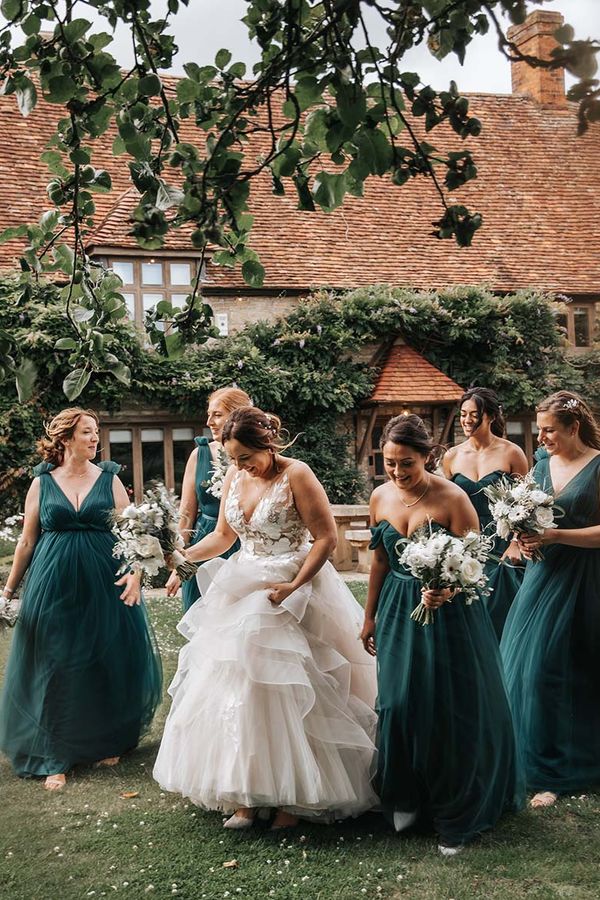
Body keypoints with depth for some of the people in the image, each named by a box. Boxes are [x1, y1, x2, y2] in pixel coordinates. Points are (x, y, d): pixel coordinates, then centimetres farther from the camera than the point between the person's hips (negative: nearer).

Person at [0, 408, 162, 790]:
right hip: (54, 589, 0)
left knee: (106, 666, 7)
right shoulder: (42, 483, 3)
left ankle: (106, 743, 27)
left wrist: (135, 573, -16)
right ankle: (55, 758, 15)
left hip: (104, 587, 0)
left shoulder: (109, 479, 2)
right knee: (56, 671, 4)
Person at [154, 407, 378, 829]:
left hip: (292, 594, -6)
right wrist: (183, 554, -3)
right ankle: (245, 795, 17)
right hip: (242, 595, 7)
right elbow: (223, 536, 13)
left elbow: (327, 536, -15)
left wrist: (295, 586, -20)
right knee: (236, 689, 6)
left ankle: (295, 795, 14)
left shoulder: (296, 475, -14)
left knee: (288, 692, -3)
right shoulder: (235, 477, 5)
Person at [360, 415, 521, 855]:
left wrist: (447, 590, -35)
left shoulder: (452, 498, -16)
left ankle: (456, 818, 22)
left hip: (448, 615, -4)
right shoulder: (381, 497, 0)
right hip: (398, 613, 5)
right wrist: (370, 616, 16)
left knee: (451, 712, 3)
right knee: (399, 706, 8)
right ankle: (405, 798, 32)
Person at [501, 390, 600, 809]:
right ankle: (524, 756, 22)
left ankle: (558, 772, 10)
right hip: (541, 573, 6)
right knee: (521, 663, 7)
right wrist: (526, 536, -5)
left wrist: (555, 535, -21)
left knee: (553, 669, -4)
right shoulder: (543, 464, 9)